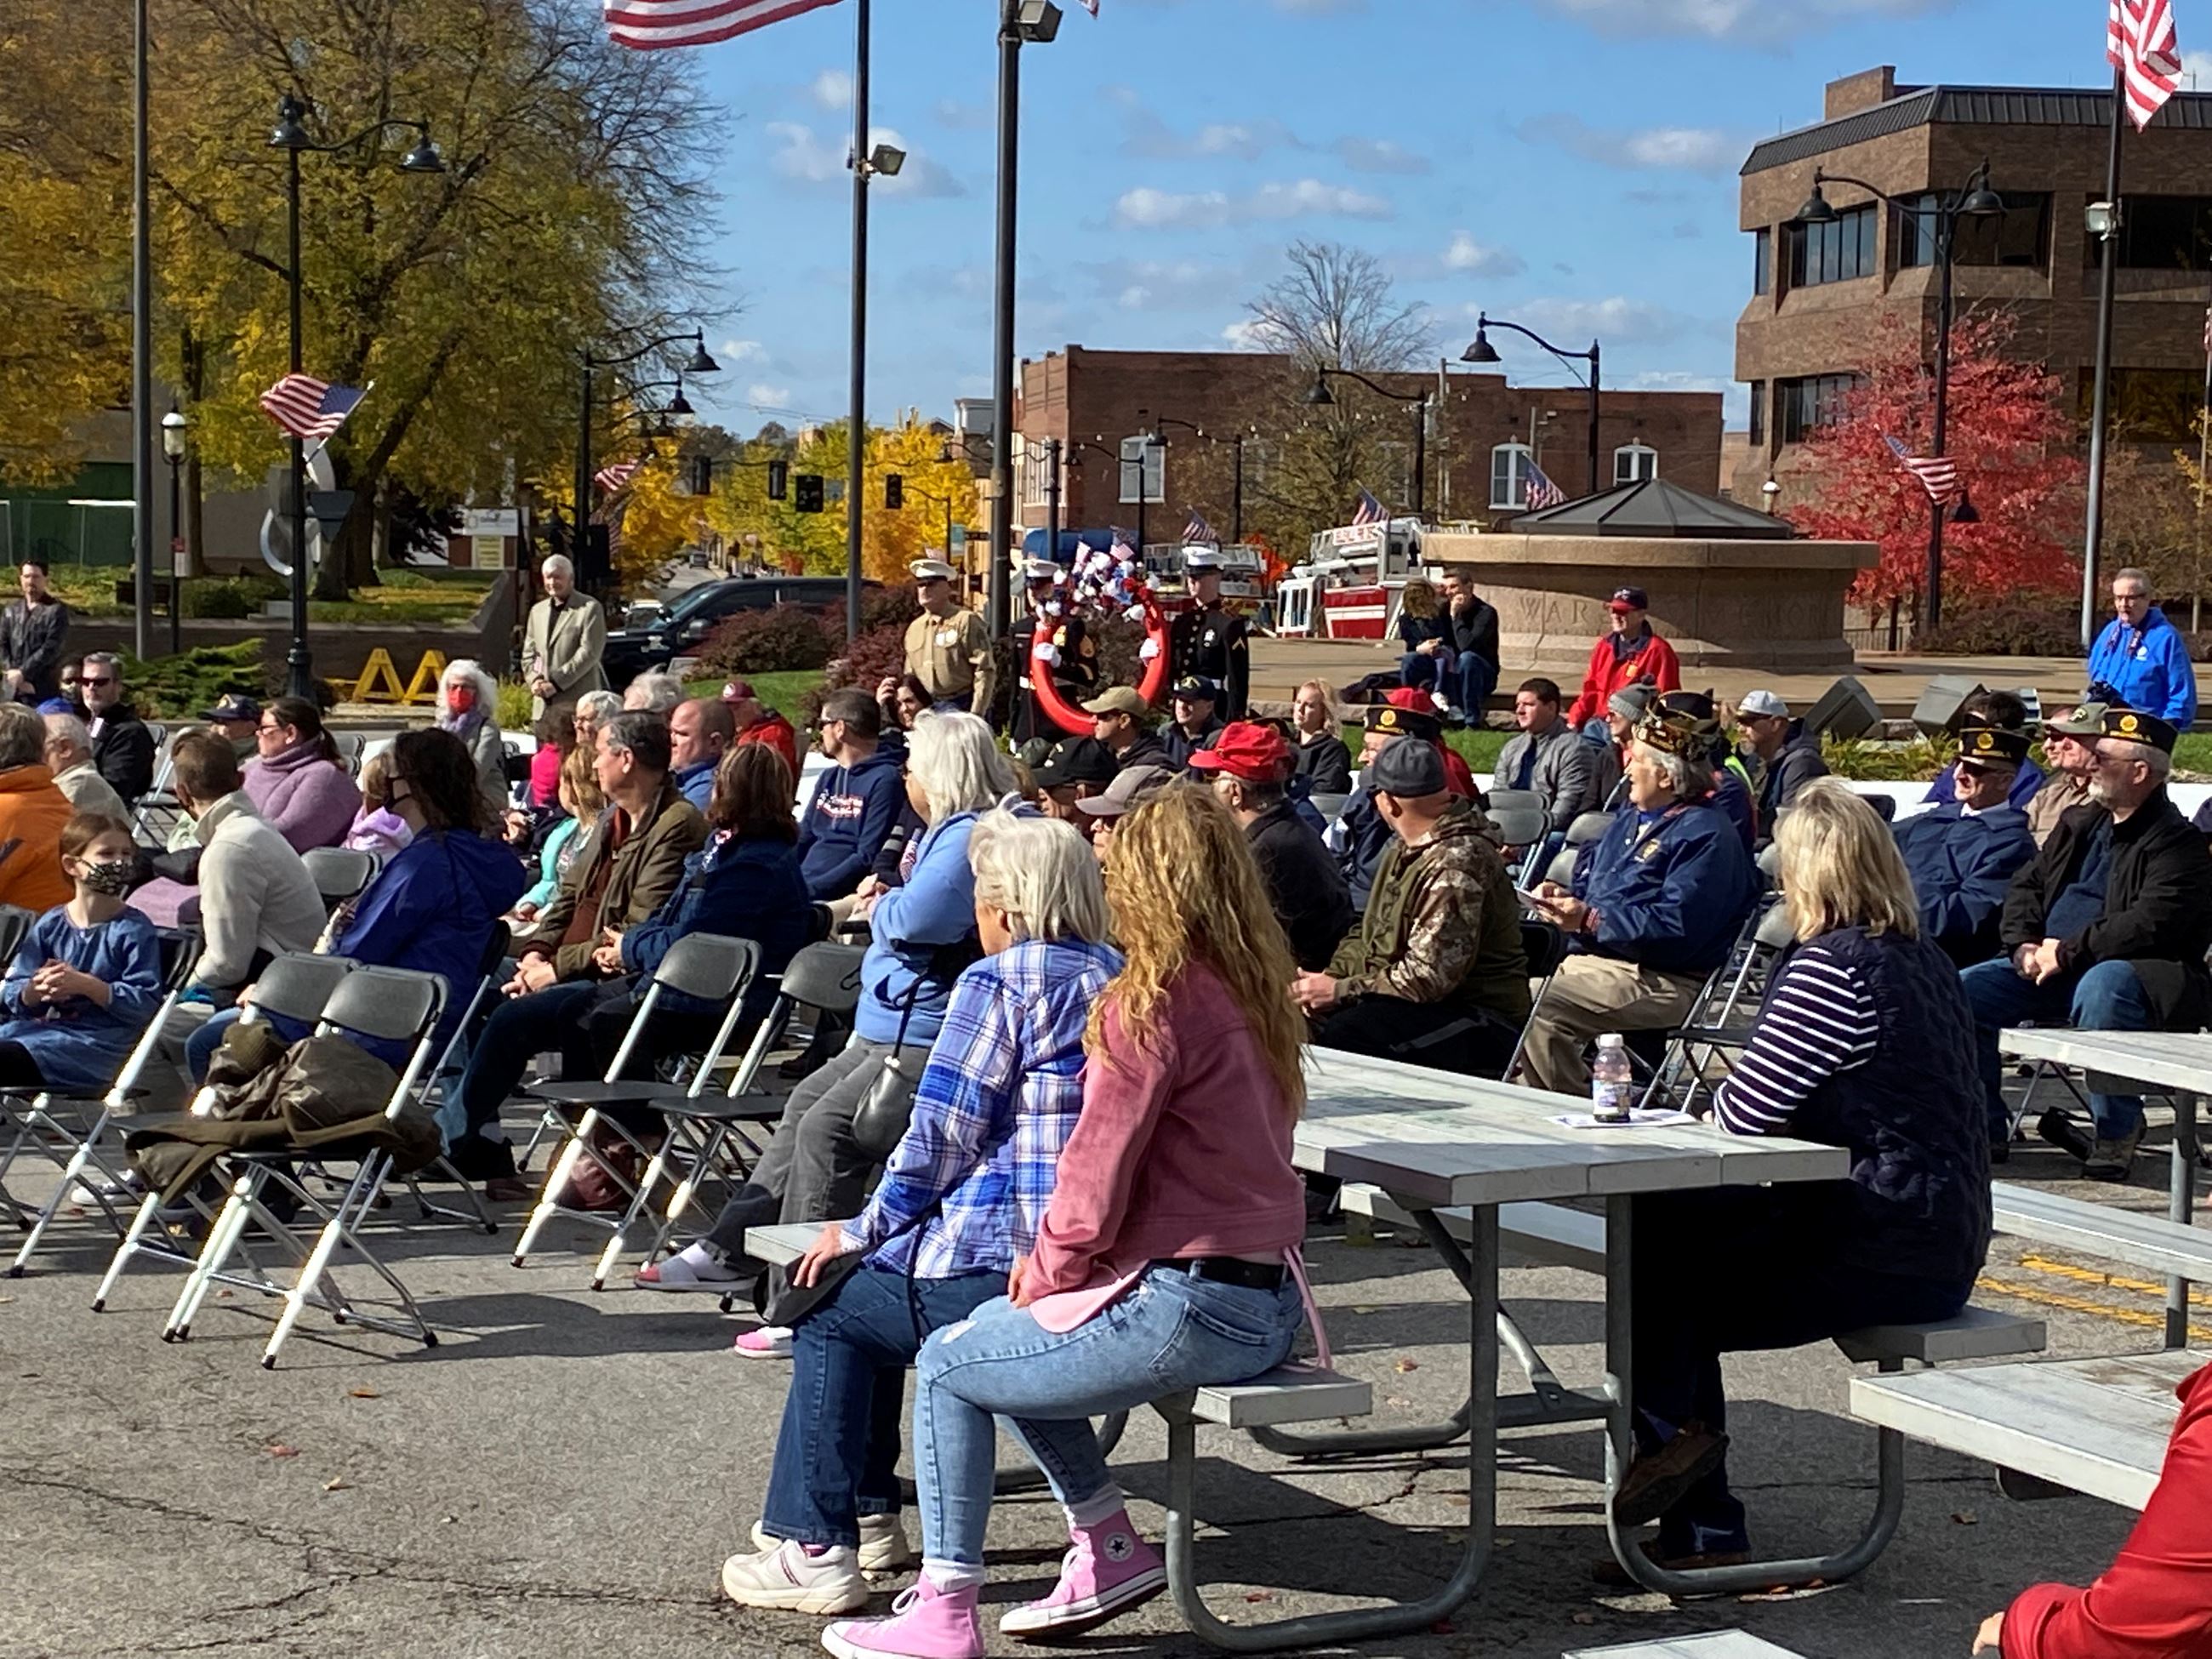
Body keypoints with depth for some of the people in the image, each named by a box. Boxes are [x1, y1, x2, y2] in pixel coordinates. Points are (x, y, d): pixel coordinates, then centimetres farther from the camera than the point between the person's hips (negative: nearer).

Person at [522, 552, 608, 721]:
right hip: (544, 704, 6)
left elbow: (589, 653, -10)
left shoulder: (590, 608, -2)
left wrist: (556, 683, -14)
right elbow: (528, 653, 19)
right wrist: (534, 680, -2)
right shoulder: (537, 611, 19)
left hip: (578, 703, -6)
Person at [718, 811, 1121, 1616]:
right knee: (879, 1287, 29)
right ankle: (868, 1513, 37)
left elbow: (940, 1139, -12)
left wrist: (863, 1230, 4)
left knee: (831, 1310, 15)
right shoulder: (1122, 980, 14)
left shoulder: (998, 983, -10)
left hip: (1002, 1271, -9)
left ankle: (817, 1547, 11)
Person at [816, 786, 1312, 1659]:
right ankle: (1109, 1546, 26)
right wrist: (1053, 1265, 13)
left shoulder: (1152, 1005, -17)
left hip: (1183, 1310, -9)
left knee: (947, 1366, 8)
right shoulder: (1255, 995, 10)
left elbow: (1095, 1184, -17)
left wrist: (1044, 1272, 3)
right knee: (1002, 1333, 26)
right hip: (1266, 1301, 9)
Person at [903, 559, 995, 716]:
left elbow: (985, 671, -10)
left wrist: (975, 716, -17)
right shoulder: (914, 628, 14)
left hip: (962, 709, -6)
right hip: (927, 712, 6)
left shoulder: (966, 621, -5)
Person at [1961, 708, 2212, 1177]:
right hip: (2050, 968, 8)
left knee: (2101, 988, -41)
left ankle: (2115, 1134, -24)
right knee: (1966, 990, -11)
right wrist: (2023, 945, -2)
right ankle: (1985, 1128, -2)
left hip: (2133, 972, -8)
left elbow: (2148, 926, -21)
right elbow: (2028, 885, 19)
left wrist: (2067, 953, -21)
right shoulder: (2080, 824, 18)